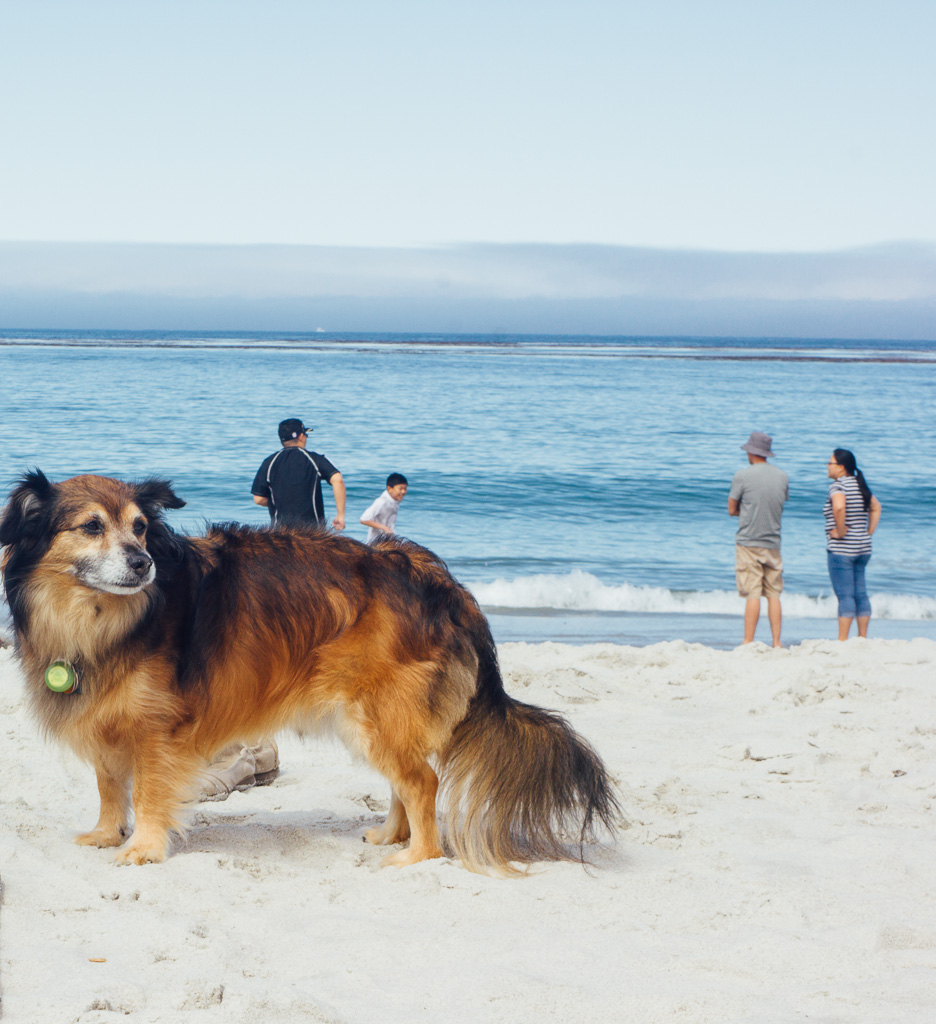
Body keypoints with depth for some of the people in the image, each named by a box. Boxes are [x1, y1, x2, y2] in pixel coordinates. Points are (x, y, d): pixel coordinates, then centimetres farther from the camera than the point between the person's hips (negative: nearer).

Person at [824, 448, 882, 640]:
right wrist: (869, 531, 19)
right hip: (863, 548, 8)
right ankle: (863, 637, 13)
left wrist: (840, 531, -20)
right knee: (860, 594, 10)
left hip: (841, 549, -8)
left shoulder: (837, 485, -13)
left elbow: (839, 507, -33)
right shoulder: (859, 484, 13)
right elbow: (876, 507, 25)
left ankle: (842, 640, -7)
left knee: (845, 596, -8)